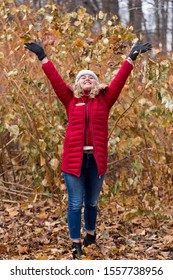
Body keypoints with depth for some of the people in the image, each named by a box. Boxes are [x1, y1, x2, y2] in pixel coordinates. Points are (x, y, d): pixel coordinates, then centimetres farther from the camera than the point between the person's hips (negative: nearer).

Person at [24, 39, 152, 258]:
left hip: (96, 159, 1)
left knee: (92, 201, 15)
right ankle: (75, 243, 7)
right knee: (75, 203, 1)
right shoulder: (71, 100, 6)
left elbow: (119, 81, 2)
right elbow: (55, 80, 4)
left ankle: (91, 233, 36)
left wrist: (131, 57, -3)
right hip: (74, 159, -1)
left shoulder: (104, 100, 7)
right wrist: (42, 56, 3)